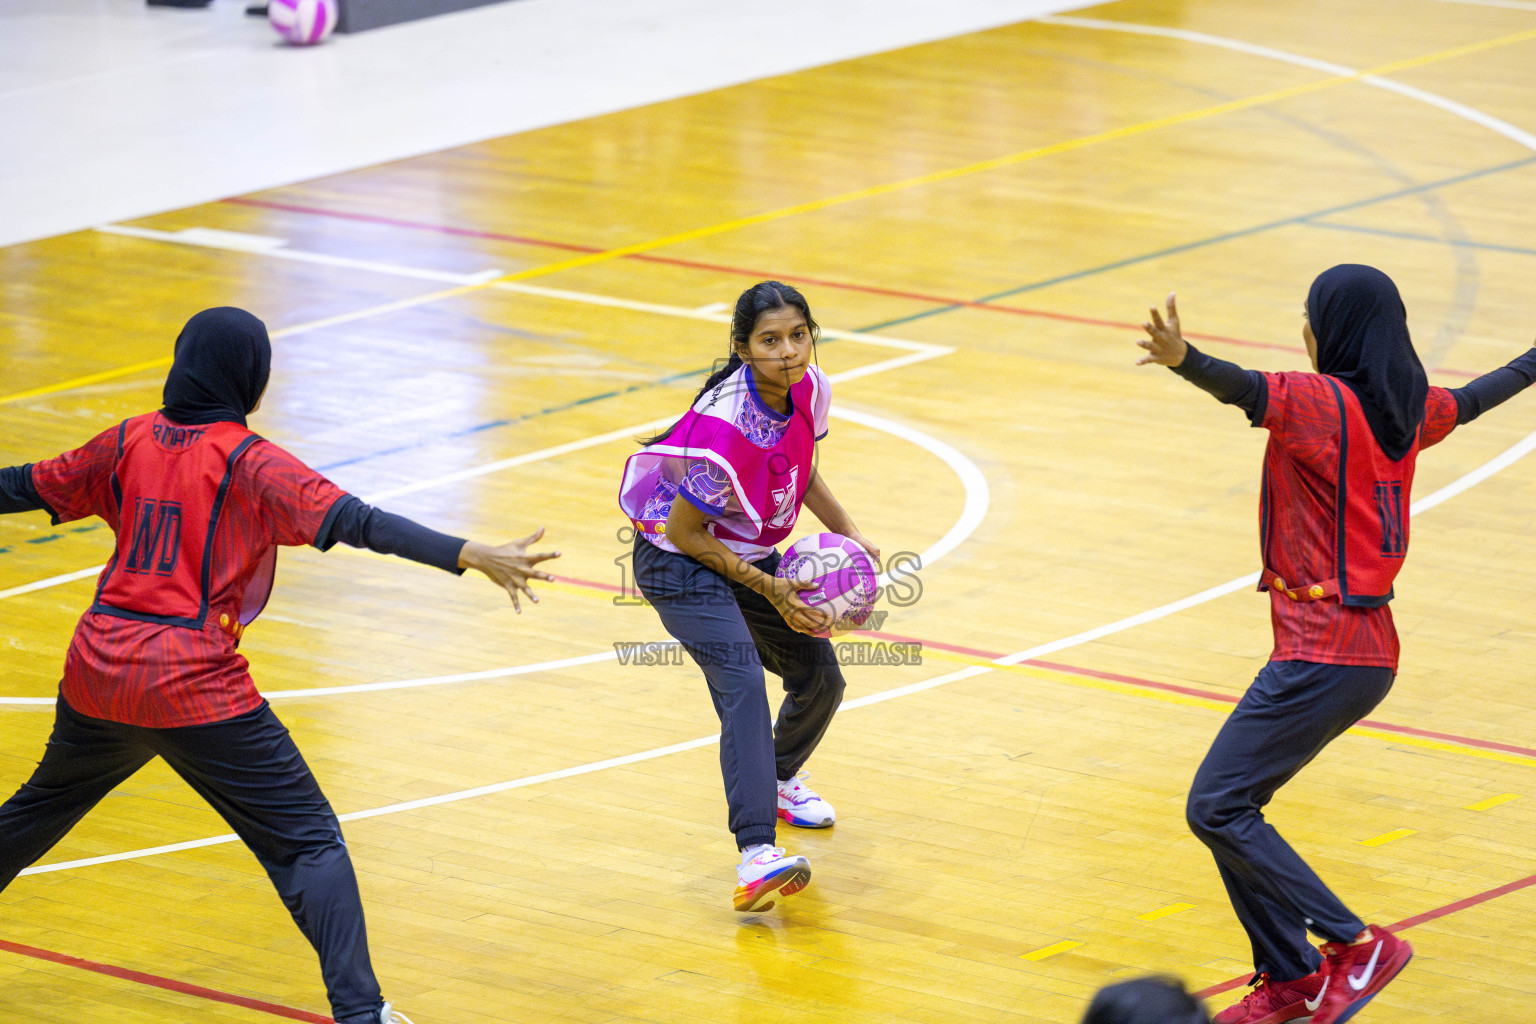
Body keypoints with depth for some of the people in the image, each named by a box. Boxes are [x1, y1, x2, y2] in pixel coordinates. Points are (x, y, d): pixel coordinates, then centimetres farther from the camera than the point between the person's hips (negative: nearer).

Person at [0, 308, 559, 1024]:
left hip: (97, 669, 6)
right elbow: (354, 521, -20)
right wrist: (470, 557, -26)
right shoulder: (247, 460, -9)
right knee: (309, 842, -4)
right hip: (193, 686, -6)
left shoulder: (131, 441, 8)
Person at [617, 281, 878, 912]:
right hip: (678, 560, -8)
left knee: (820, 679, 14)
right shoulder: (725, 424, -33)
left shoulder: (809, 389, -10)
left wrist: (847, 535, 2)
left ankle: (777, 781, 49)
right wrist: (769, 590, -22)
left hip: (749, 552, 8)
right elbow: (685, 532, -24)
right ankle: (756, 857, -42)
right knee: (742, 682, -28)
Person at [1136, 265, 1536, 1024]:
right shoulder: (1409, 411, 10)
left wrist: (1184, 360, -54)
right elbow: (1471, 401, 31)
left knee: (1217, 808, -9)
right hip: (1372, 651, 9)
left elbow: (1247, 390, -35)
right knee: (1229, 806, 14)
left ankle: (1356, 944, -10)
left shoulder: (1325, 402, -14)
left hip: (1323, 655, -9)